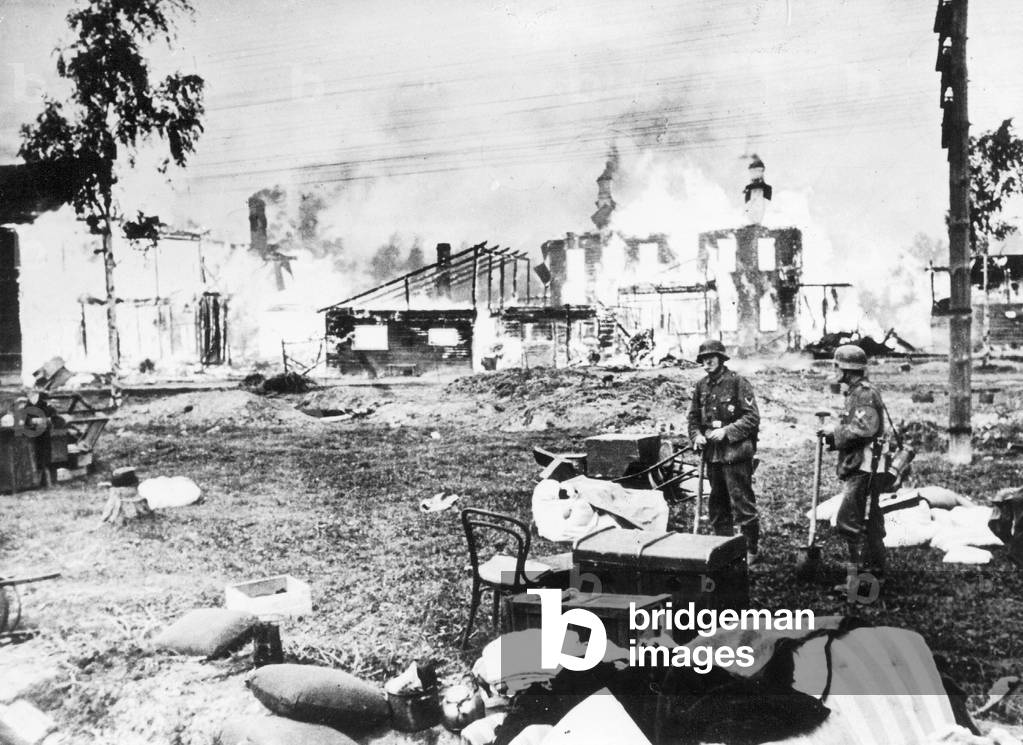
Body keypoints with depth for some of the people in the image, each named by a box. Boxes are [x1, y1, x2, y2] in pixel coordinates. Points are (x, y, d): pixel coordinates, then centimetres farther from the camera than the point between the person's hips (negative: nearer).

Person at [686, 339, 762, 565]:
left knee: (742, 504, -2)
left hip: (735, 454, -6)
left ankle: (752, 550, 11)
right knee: (717, 505, 14)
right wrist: (696, 435, -3)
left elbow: (752, 417, -11)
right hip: (712, 454, 7)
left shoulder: (738, 383, -8)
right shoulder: (701, 386, 10)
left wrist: (726, 432, -19)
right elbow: (693, 417, 16)